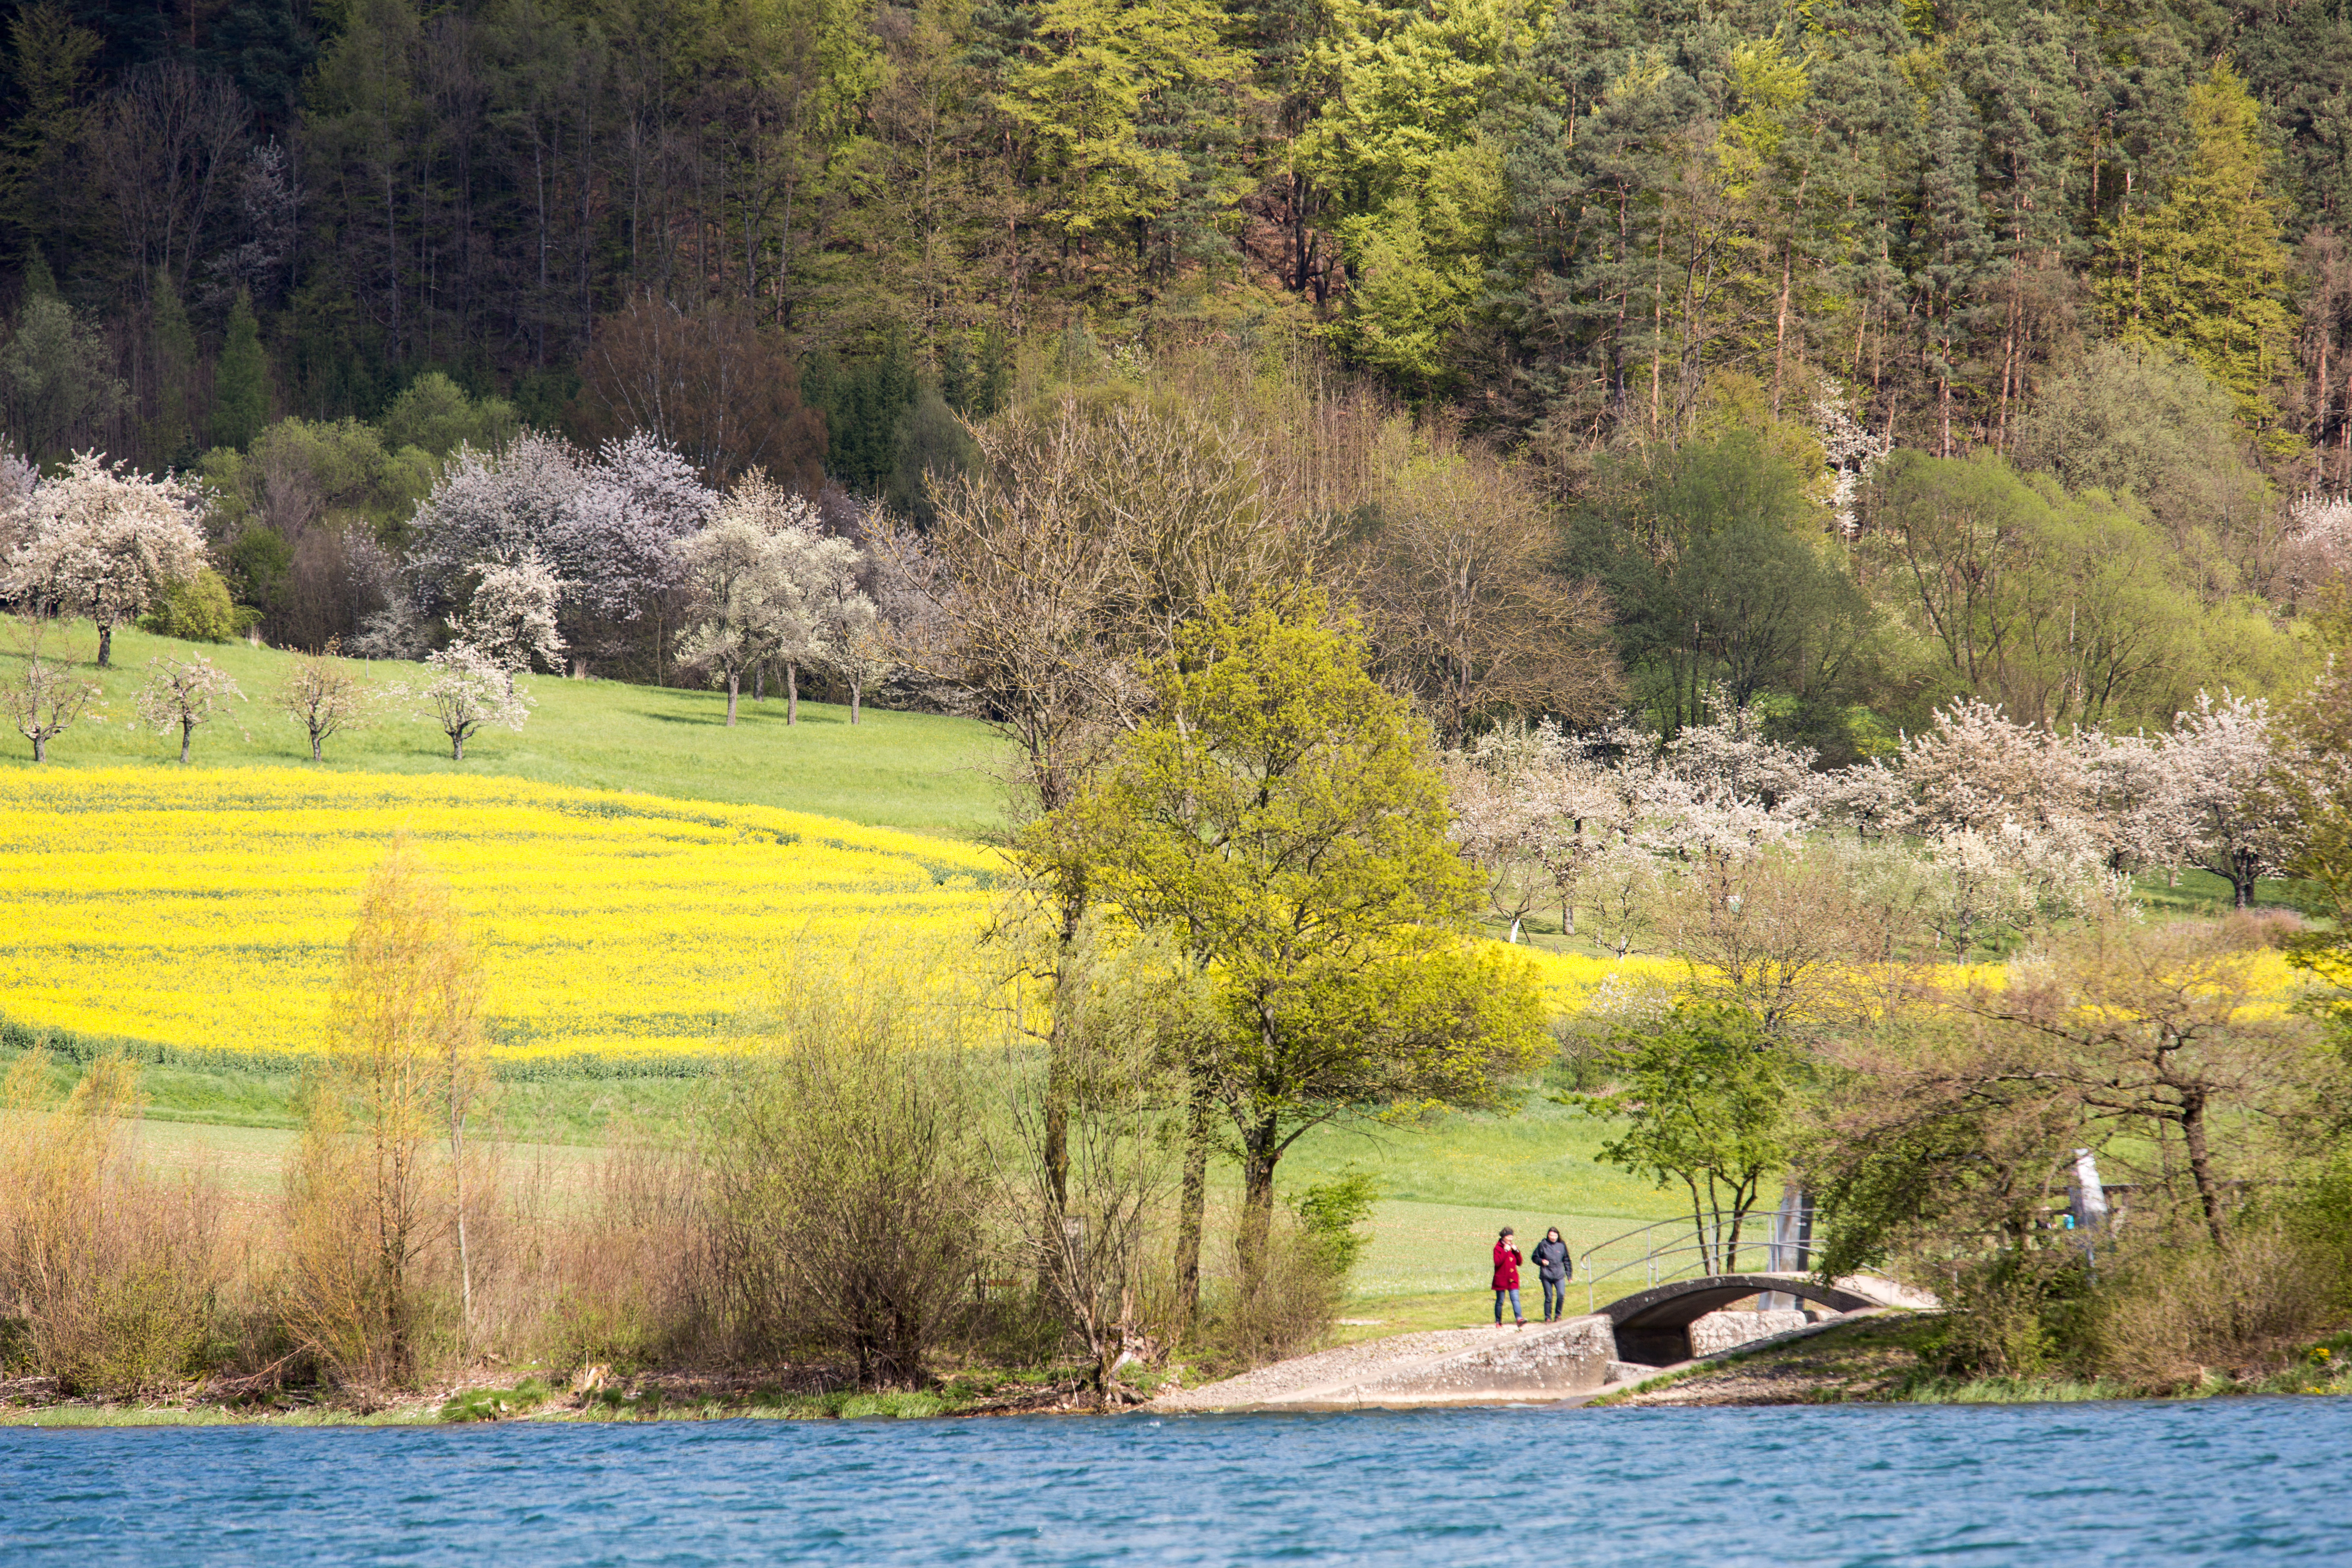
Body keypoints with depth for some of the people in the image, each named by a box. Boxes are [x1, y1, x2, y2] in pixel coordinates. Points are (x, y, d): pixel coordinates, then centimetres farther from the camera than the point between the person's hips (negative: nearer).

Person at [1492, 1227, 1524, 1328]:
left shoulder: (1512, 1248, 14)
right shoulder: (1498, 1248, -3)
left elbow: (1519, 1263, 13)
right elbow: (1498, 1262, -17)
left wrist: (1516, 1251, 0)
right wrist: (1505, 1251, -18)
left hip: (1513, 1279, 4)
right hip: (1501, 1279, -4)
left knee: (1515, 1299, -13)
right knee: (1500, 1301, 5)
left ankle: (1519, 1319, -27)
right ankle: (1498, 1322, 16)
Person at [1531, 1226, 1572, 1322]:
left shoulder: (1562, 1245, 7)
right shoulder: (1543, 1245, 1)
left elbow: (1566, 1261, 14)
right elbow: (1534, 1258, 9)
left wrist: (1569, 1275, 13)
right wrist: (1541, 1261, -12)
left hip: (1559, 1275, 1)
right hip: (1546, 1276, -1)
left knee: (1561, 1295, -12)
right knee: (1549, 1297, 2)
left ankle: (1558, 1315, 7)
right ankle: (1548, 1317, 15)